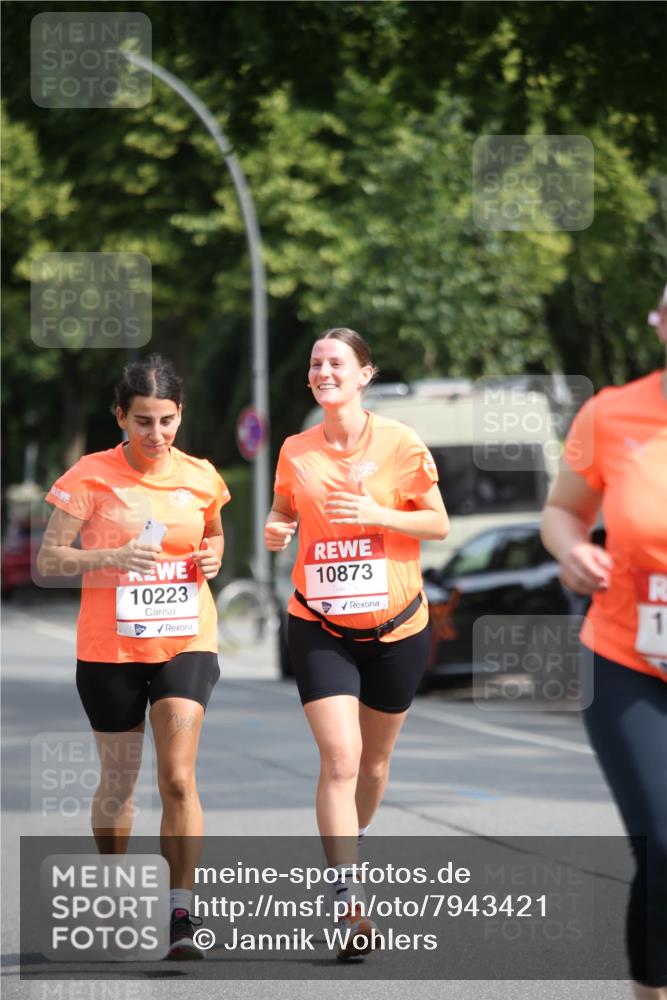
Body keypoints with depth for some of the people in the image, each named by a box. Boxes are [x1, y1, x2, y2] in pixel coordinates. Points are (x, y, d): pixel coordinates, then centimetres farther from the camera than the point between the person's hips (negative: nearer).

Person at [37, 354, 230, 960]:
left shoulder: (200, 477, 1)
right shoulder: (92, 477, -7)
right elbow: (48, 560, -8)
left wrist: (212, 556, -3)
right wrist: (113, 556, -24)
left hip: (186, 643, 1)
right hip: (109, 649, -1)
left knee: (178, 777, -13)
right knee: (118, 781, 9)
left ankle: (182, 920, -12)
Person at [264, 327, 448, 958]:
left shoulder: (400, 443, -5)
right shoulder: (296, 451, 1)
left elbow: (438, 523, -2)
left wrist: (376, 515, -18)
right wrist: (275, 529, -8)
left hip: (396, 626, 0)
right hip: (319, 628, 0)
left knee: (374, 759, 14)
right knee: (340, 758, -15)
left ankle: (348, 846, 41)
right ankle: (347, 900, -17)